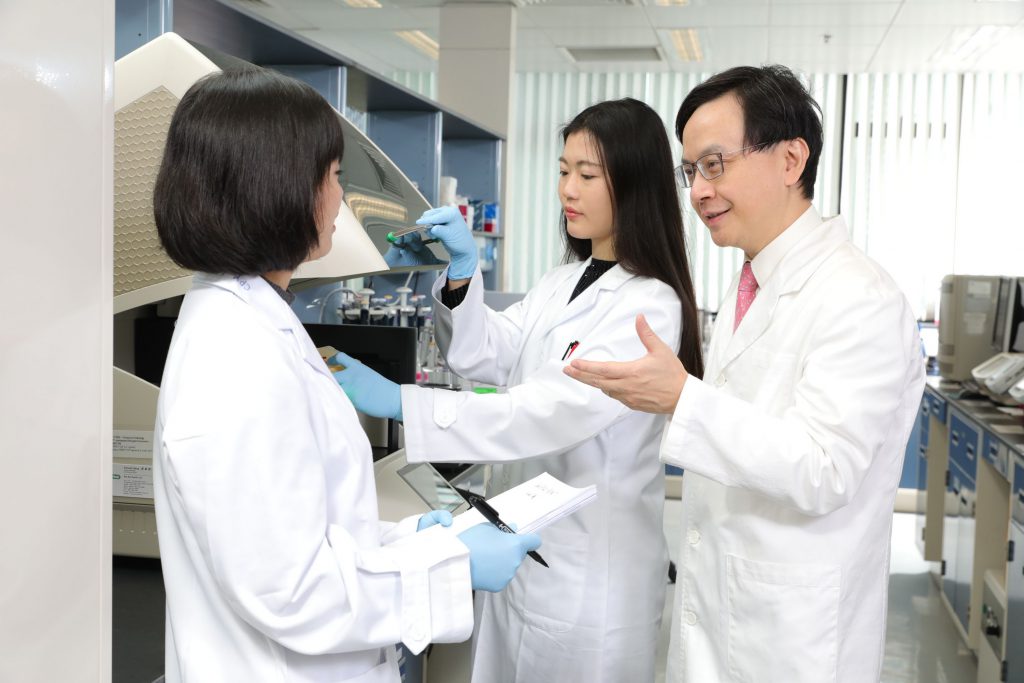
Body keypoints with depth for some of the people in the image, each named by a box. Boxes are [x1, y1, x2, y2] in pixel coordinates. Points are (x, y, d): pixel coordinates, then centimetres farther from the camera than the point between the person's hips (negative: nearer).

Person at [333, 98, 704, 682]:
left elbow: (553, 412, -28)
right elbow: (488, 354, 2)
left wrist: (399, 401, -32)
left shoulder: (650, 306, -18)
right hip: (525, 546, 8)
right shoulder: (562, 284, 10)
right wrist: (463, 270, -15)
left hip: (589, 572, -7)